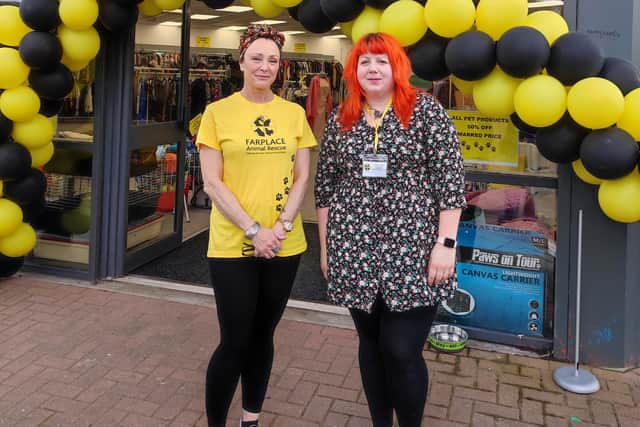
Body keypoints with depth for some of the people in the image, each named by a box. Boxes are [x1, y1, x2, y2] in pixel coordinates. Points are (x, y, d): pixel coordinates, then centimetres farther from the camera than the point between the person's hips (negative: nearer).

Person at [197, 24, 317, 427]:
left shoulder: (294, 113, 6)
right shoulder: (218, 112, -2)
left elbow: (302, 176, 5)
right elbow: (212, 182, -6)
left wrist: (282, 226, -9)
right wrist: (253, 231, -14)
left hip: (285, 246, 3)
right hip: (232, 245, -3)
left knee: (262, 335, 15)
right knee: (234, 342, 2)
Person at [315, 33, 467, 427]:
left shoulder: (425, 110, -2)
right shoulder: (340, 119, 9)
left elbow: (450, 180, -5)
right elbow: (325, 186, 12)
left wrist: (446, 244, -11)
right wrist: (325, 246, 12)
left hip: (412, 253, -3)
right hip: (355, 254, 4)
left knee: (403, 352, -2)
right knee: (371, 343, 14)